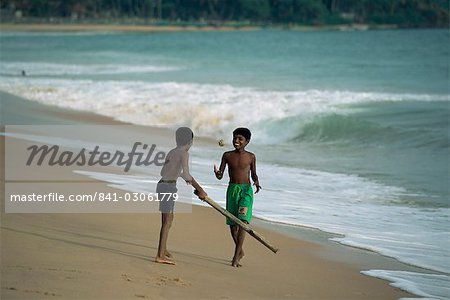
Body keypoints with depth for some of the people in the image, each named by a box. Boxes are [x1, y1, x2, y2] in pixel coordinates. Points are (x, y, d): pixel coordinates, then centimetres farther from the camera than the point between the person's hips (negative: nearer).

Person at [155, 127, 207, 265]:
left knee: (168, 218, 23)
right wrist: (200, 190, -17)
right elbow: (186, 174, -21)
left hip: (162, 185, 9)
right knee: (167, 221, -9)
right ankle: (160, 255, -13)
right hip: (169, 187, -9)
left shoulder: (172, 152, 15)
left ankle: (163, 250, 36)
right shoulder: (183, 153, -10)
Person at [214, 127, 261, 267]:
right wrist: (217, 173, -22)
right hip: (232, 189, 3)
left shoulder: (251, 157, 1)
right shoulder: (227, 155, 3)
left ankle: (236, 255, -17)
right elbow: (220, 176, 2)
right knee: (232, 223, 7)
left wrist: (256, 182, -9)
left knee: (243, 221, -17)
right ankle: (240, 251, 29)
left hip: (246, 190, -2)